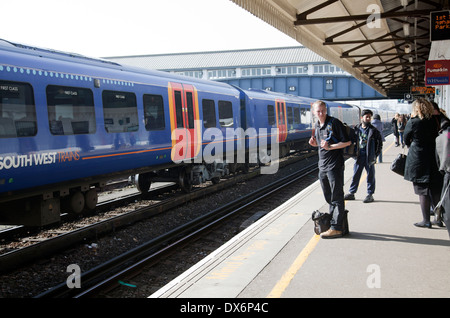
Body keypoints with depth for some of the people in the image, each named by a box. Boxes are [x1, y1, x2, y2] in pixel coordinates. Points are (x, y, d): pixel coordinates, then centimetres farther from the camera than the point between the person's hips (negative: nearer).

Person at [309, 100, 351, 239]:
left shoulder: (334, 122, -11)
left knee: (336, 197, -4)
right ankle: (332, 221, 27)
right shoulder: (317, 125, 12)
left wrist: (330, 147, -22)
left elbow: (347, 142, -12)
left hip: (335, 165, -8)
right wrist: (315, 143, 3)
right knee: (329, 197, 15)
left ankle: (336, 228, -1)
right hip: (322, 165, 8)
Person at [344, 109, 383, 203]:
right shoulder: (356, 128, 4)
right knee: (355, 175, 8)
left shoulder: (373, 130, -4)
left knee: (370, 175, 5)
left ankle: (370, 195, 14)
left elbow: (380, 143, 1)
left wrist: (375, 155, -5)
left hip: (369, 157, -3)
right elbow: (353, 140, 14)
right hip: (359, 156, 3)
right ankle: (351, 193, 17)